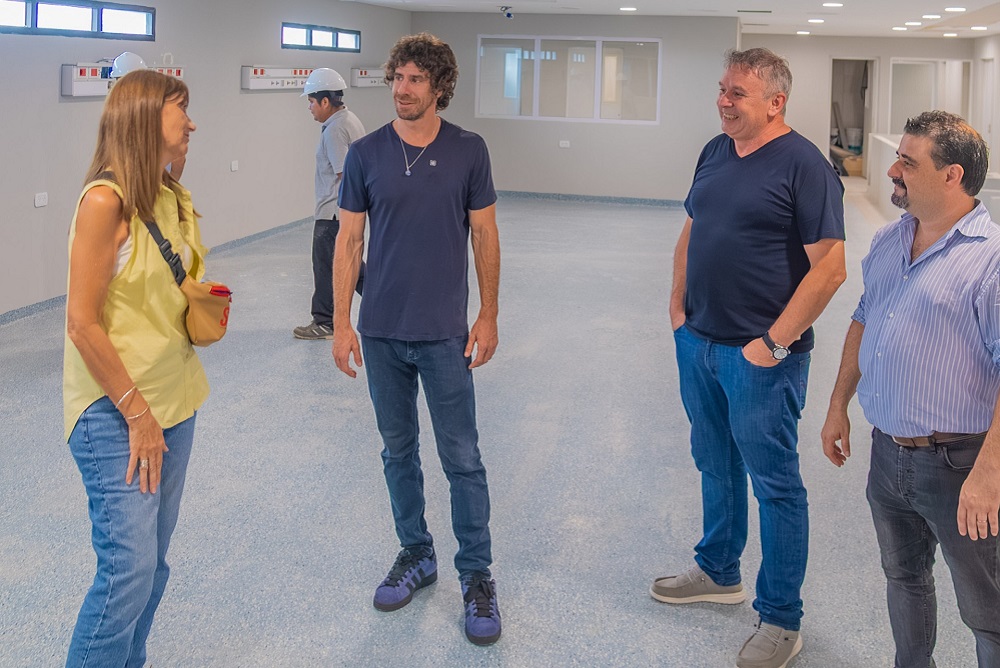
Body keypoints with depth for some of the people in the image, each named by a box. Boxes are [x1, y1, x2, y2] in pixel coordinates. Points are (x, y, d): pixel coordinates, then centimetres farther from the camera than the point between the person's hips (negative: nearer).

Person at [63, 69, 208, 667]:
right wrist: (136, 411, -16)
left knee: (154, 559, 12)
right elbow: (82, 324, -17)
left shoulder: (175, 201, 8)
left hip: (173, 400, 8)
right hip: (115, 409, -8)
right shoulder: (106, 201, -17)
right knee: (129, 567, -9)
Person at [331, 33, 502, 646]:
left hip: (444, 334, -2)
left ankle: (477, 574, 14)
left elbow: (485, 236, 2)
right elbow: (349, 240, 2)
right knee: (398, 451, 14)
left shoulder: (468, 151, -3)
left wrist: (488, 314, 0)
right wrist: (341, 322, -2)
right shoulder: (366, 154, 0)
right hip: (382, 332, 2)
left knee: (462, 458, 2)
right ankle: (416, 554, 30)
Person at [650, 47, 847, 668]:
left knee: (775, 484, 4)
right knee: (716, 466, 21)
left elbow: (831, 267, -19)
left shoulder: (803, 164, -15)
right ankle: (719, 572, 40)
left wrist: (775, 342, -18)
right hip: (698, 342, 7)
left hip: (759, 356, -7)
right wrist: (679, 304, 9)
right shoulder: (716, 152, 8)